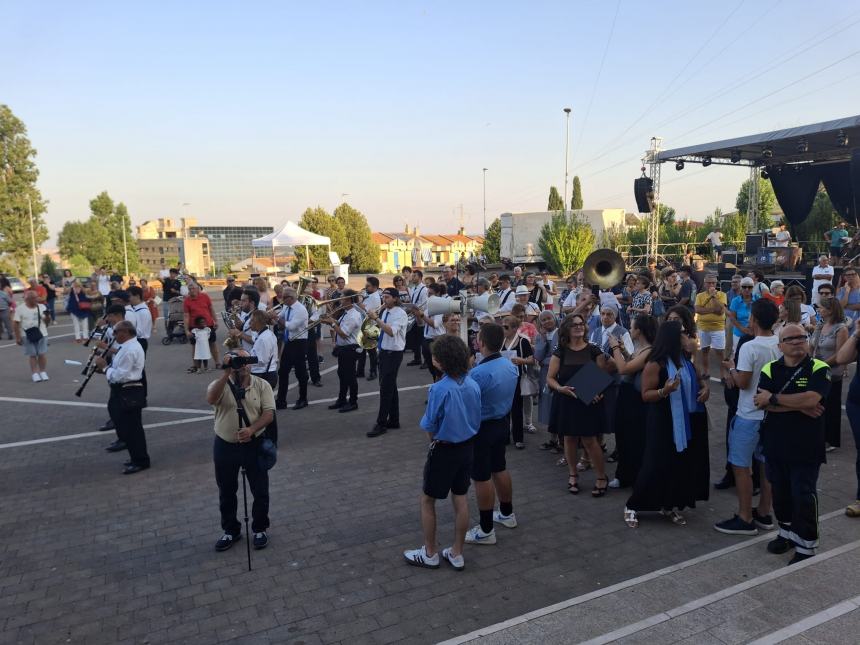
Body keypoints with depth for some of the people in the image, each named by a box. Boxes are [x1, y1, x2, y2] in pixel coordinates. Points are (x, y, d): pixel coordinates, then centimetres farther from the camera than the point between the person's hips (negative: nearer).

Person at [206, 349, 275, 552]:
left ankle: (260, 529, 29)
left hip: (254, 445, -1)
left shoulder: (262, 385, -3)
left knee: (260, 491, 9)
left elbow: (269, 413, -10)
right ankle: (231, 530, 33)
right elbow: (211, 399, -26)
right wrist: (226, 374, -32)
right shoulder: (221, 384, -3)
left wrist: (251, 429, -26)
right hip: (225, 446, 1)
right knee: (226, 493, 14)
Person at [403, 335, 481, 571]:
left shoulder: (439, 388, -24)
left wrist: (434, 440, 4)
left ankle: (429, 554, 25)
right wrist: (464, 436, 12)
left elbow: (429, 426, -16)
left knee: (427, 500, 13)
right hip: (467, 447, 6)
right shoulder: (473, 385, -6)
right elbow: (477, 421, 3)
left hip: (444, 450, -6)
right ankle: (456, 554, 30)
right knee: (460, 499, 17)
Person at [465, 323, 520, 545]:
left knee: (482, 478, 3)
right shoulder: (511, 366, -2)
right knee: (500, 469, 23)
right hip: (502, 423, 8)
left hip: (482, 428, -8)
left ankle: (486, 531, 14)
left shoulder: (479, 373, -28)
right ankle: (507, 514, 40)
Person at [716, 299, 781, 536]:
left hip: (750, 416, -7)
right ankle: (763, 514, 28)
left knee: (741, 466, 3)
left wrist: (731, 368, 1)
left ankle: (745, 519, 10)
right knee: (766, 464, 16)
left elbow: (743, 383, -18)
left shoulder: (749, 347, -20)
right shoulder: (782, 345, 1)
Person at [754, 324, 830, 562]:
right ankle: (786, 532, 35)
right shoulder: (770, 369, 1)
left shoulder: (819, 369, -8)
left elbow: (811, 399, -24)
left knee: (804, 495, 2)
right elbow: (762, 403, -11)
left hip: (806, 446, -3)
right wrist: (799, 406, -19)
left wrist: (774, 398, -16)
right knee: (780, 491, 16)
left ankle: (806, 546, 15)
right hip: (775, 444, 4)